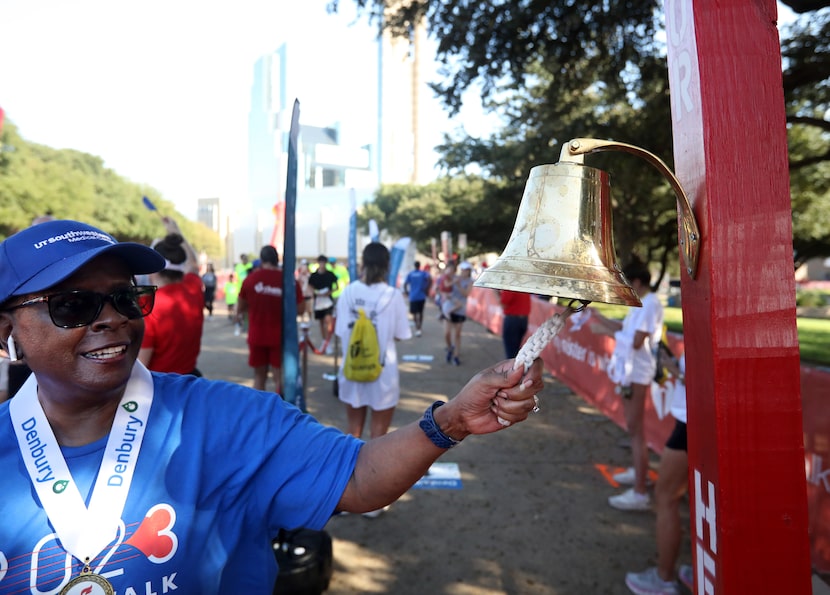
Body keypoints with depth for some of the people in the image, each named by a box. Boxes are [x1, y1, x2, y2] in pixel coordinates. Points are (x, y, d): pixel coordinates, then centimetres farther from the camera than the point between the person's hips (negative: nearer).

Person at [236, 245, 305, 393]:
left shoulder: (251, 278, -3)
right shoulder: (289, 279, -8)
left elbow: (241, 307, 6)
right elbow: (300, 309, -4)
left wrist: (239, 314, 27)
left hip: (257, 336, 2)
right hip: (280, 337, -2)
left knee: (259, 377, 14)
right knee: (280, 377, 5)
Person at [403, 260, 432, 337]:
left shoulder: (410, 274, 4)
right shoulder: (424, 273, 2)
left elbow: (405, 284, -2)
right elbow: (430, 280, -16)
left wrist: (406, 292, 13)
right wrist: (427, 290, -6)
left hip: (413, 297, -1)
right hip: (422, 296, 1)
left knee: (414, 313, -3)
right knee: (420, 312, 17)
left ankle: (417, 328, -20)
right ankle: (420, 327, 28)